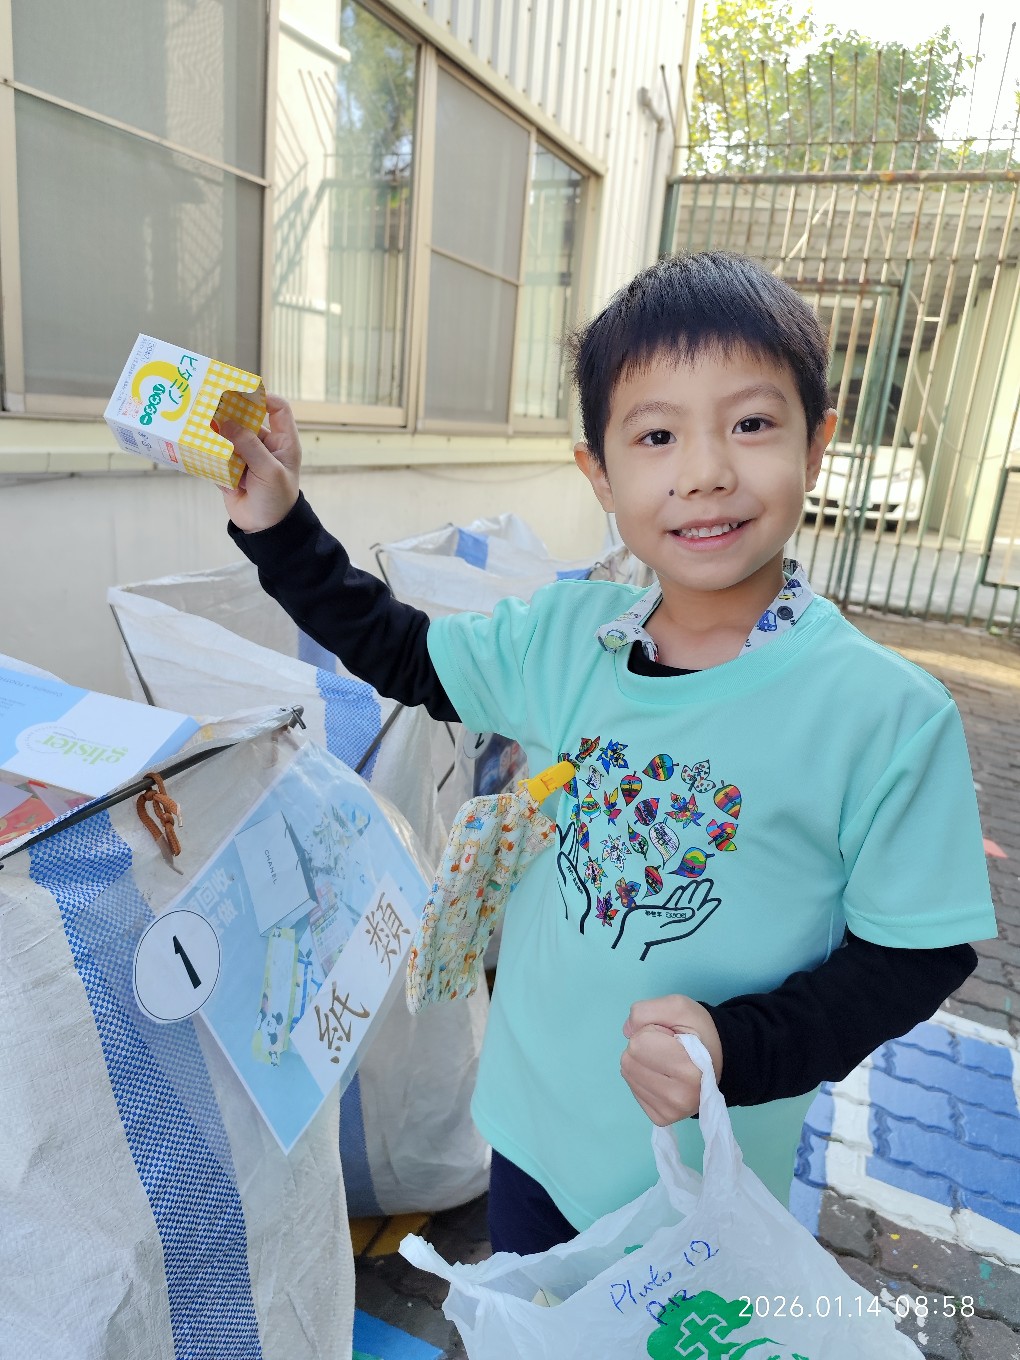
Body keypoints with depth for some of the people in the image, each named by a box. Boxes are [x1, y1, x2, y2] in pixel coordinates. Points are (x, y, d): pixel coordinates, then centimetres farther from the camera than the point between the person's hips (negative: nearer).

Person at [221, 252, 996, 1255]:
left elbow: (918, 955, -14)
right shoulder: (562, 637, -11)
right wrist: (278, 527, -2)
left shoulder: (888, 715, -22)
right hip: (533, 1125, 5)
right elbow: (399, 652, 4)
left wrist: (741, 1049, -26)